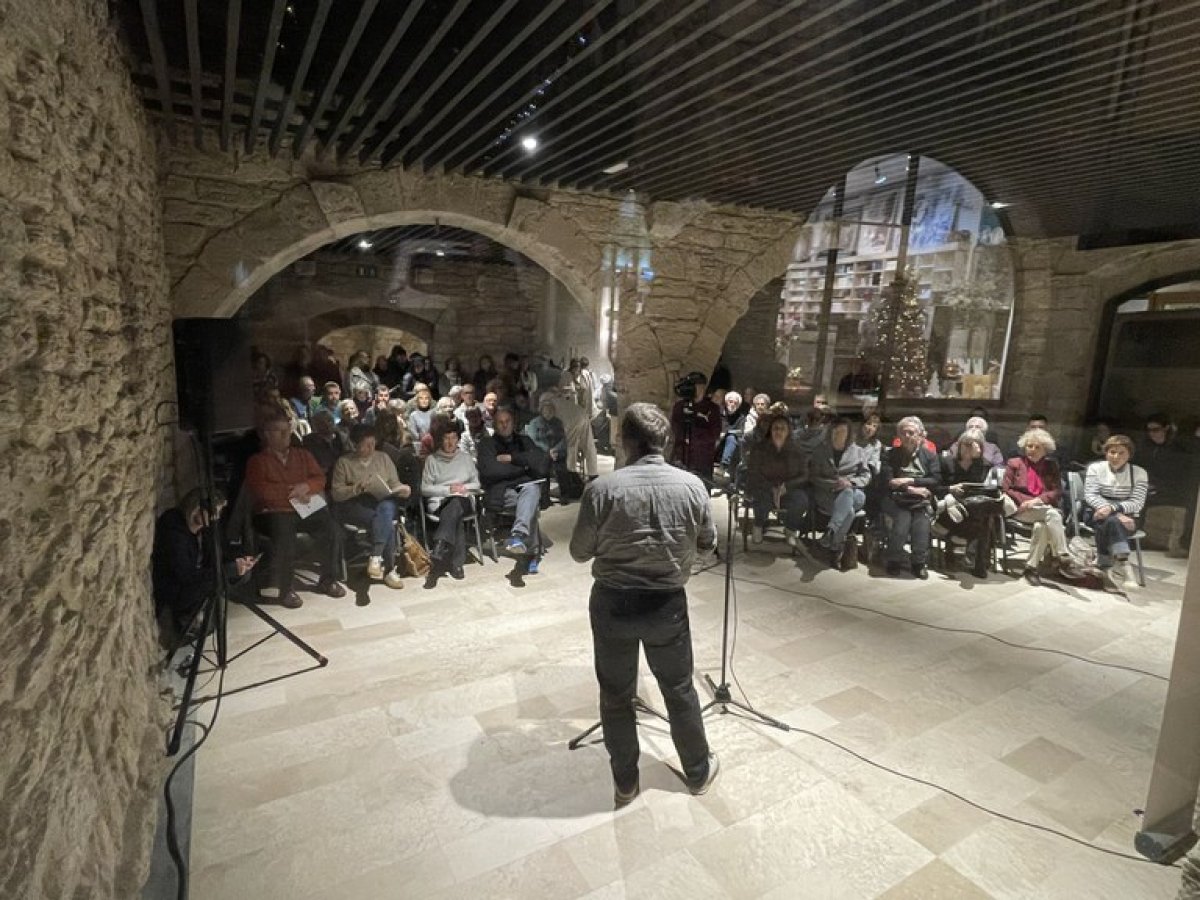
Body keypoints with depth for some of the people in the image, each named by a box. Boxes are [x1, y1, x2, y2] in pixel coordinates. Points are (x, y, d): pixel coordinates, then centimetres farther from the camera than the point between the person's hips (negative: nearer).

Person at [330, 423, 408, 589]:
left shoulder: (383, 457, 16)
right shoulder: (344, 462, 6)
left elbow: (394, 483, 16)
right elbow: (336, 493, 0)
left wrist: (402, 489, -8)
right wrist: (357, 488, -17)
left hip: (383, 503, 3)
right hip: (354, 506, -2)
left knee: (386, 508, -36)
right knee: (386, 522, -33)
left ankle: (376, 558, -36)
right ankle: (389, 569, -31)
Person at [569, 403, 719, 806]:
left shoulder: (601, 488, -16)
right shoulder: (691, 485, -10)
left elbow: (579, 552, -6)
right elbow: (708, 544, 3)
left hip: (612, 603, -1)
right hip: (668, 603, 1)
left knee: (615, 695, 17)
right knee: (679, 690, 20)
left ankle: (625, 783, 33)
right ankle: (698, 772, 40)